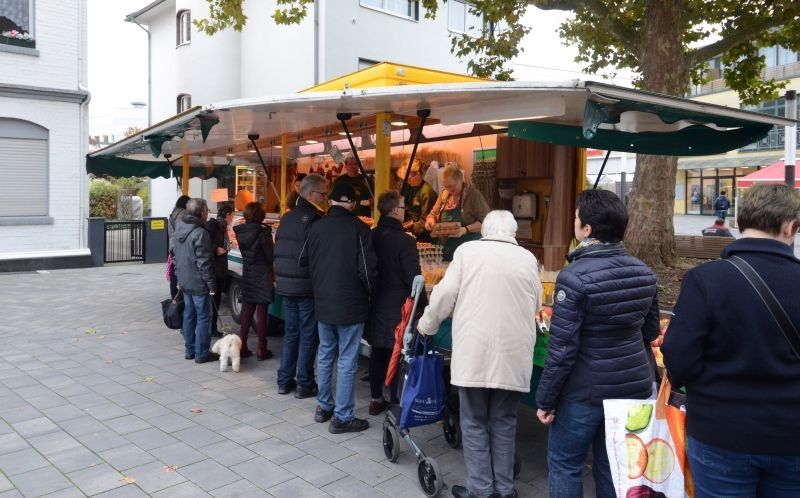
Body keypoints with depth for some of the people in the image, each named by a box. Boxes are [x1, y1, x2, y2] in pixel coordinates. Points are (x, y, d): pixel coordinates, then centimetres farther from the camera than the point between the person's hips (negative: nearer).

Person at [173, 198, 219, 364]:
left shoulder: (179, 229, 7)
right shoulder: (200, 233, -21)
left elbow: (176, 256, 15)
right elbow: (204, 263, -21)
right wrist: (211, 284, -13)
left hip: (185, 282, 8)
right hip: (198, 283, -8)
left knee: (189, 315, 16)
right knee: (203, 318, 1)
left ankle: (189, 350, 23)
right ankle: (201, 353, 5)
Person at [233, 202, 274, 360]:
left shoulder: (241, 232, -1)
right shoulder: (263, 232, -17)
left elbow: (244, 252, 8)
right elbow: (271, 256, -12)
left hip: (247, 274, 5)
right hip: (262, 275, -5)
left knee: (247, 310, 14)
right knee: (261, 311, 2)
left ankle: (242, 346, 17)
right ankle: (261, 350, 7)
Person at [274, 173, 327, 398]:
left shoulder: (287, 217, 11)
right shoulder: (315, 219, -15)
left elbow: (279, 251, 15)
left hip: (285, 285, 8)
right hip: (307, 287, -7)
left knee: (290, 333, 16)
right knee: (308, 337, 3)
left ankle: (284, 381, 22)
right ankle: (304, 384, 10)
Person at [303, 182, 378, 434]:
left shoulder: (316, 227, 2)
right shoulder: (358, 228, -14)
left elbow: (304, 261, 11)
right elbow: (367, 269, -16)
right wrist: (369, 291, 3)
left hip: (323, 303, 5)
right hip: (350, 305, -5)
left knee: (325, 354, 18)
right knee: (347, 360, 2)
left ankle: (324, 407, 28)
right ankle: (342, 417, 7)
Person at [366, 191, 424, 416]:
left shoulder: (371, 236, 1)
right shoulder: (404, 240, -17)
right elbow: (413, 278, -16)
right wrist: (422, 307, -6)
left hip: (376, 304, 6)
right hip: (398, 307, -6)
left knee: (377, 352, 15)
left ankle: (376, 399, 25)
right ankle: (396, 401, 12)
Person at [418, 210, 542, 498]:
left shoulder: (467, 251, 0)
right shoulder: (528, 258, 7)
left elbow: (445, 294, -3)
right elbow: (536, 305, 15)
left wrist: (427, 325, 13)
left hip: (474, 351, -2)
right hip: (513, 354, 3)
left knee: (474, 423, 10)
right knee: (504, 423, 15)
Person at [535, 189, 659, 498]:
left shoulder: (575, 277, -20)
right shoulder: (643, 272, 1)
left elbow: (562, 349, -19)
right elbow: (650, 332, 12)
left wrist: (545, 400, -10)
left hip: (586, 391, -6)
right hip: (634, 386, 6)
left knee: (564, 464, 11)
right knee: (613, 467, 18)